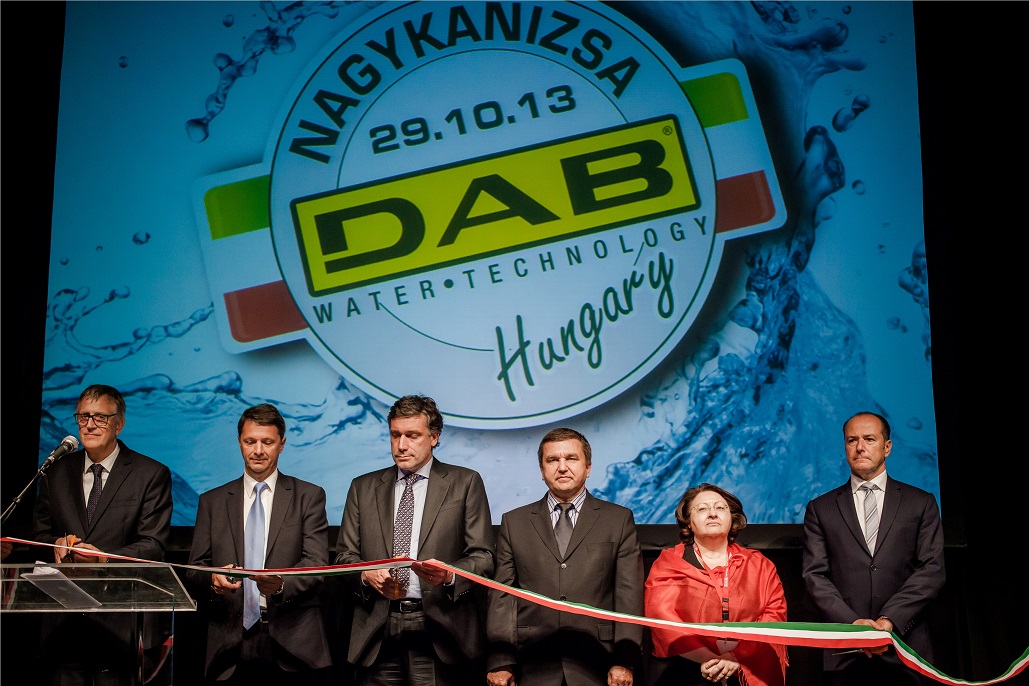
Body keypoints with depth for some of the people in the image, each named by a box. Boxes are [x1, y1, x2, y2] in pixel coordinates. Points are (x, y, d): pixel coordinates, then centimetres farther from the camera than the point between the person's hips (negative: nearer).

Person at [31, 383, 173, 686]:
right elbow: (40, 533, 18)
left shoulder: (152, 475, 0)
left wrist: (105, 558, -22)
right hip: (64, 618, 4)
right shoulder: (56, 471, 13)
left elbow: (153, 546, -6)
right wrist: (56, 544, -6)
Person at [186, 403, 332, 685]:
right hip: (231, 645, 1)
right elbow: (194, 570, 8)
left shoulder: (309, 496, 5)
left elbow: (317, 563, -4)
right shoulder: (211, 502, 12)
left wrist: (281, 584, -24)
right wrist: (213, 581, -15)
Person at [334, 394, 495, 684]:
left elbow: (482, 556, 0)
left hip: (439, 634, -2)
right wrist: (367, 576, -11)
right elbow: (345, 555, 11)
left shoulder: (465, 483, 5)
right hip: (377, 636, 2)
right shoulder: (363, 487, 14)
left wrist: (449, 575, -20)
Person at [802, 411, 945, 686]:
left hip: (904, 648, 0)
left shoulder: (921, 503, 8)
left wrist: (890, 619, -13)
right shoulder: (821, 509, 9)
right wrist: (852, 622, -13)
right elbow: (815, 575, 1)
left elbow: (933, 570, -1)